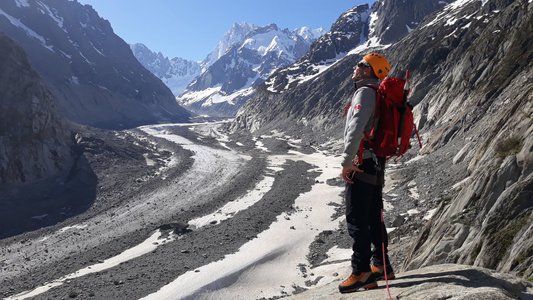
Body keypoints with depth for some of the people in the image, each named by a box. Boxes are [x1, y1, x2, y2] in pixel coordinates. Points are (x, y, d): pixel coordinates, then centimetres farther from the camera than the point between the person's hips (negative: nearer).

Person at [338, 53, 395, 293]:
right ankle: (381, 266, 24)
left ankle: (361, 271, 1)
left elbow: (356, 128, -24)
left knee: (357, 220, -5)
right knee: (374, 219, 15)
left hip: (361, 165, -10)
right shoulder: (380, 96, 18)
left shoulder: (365, 92, -11)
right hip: (376, 165, 10)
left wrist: (347, 161, -21)